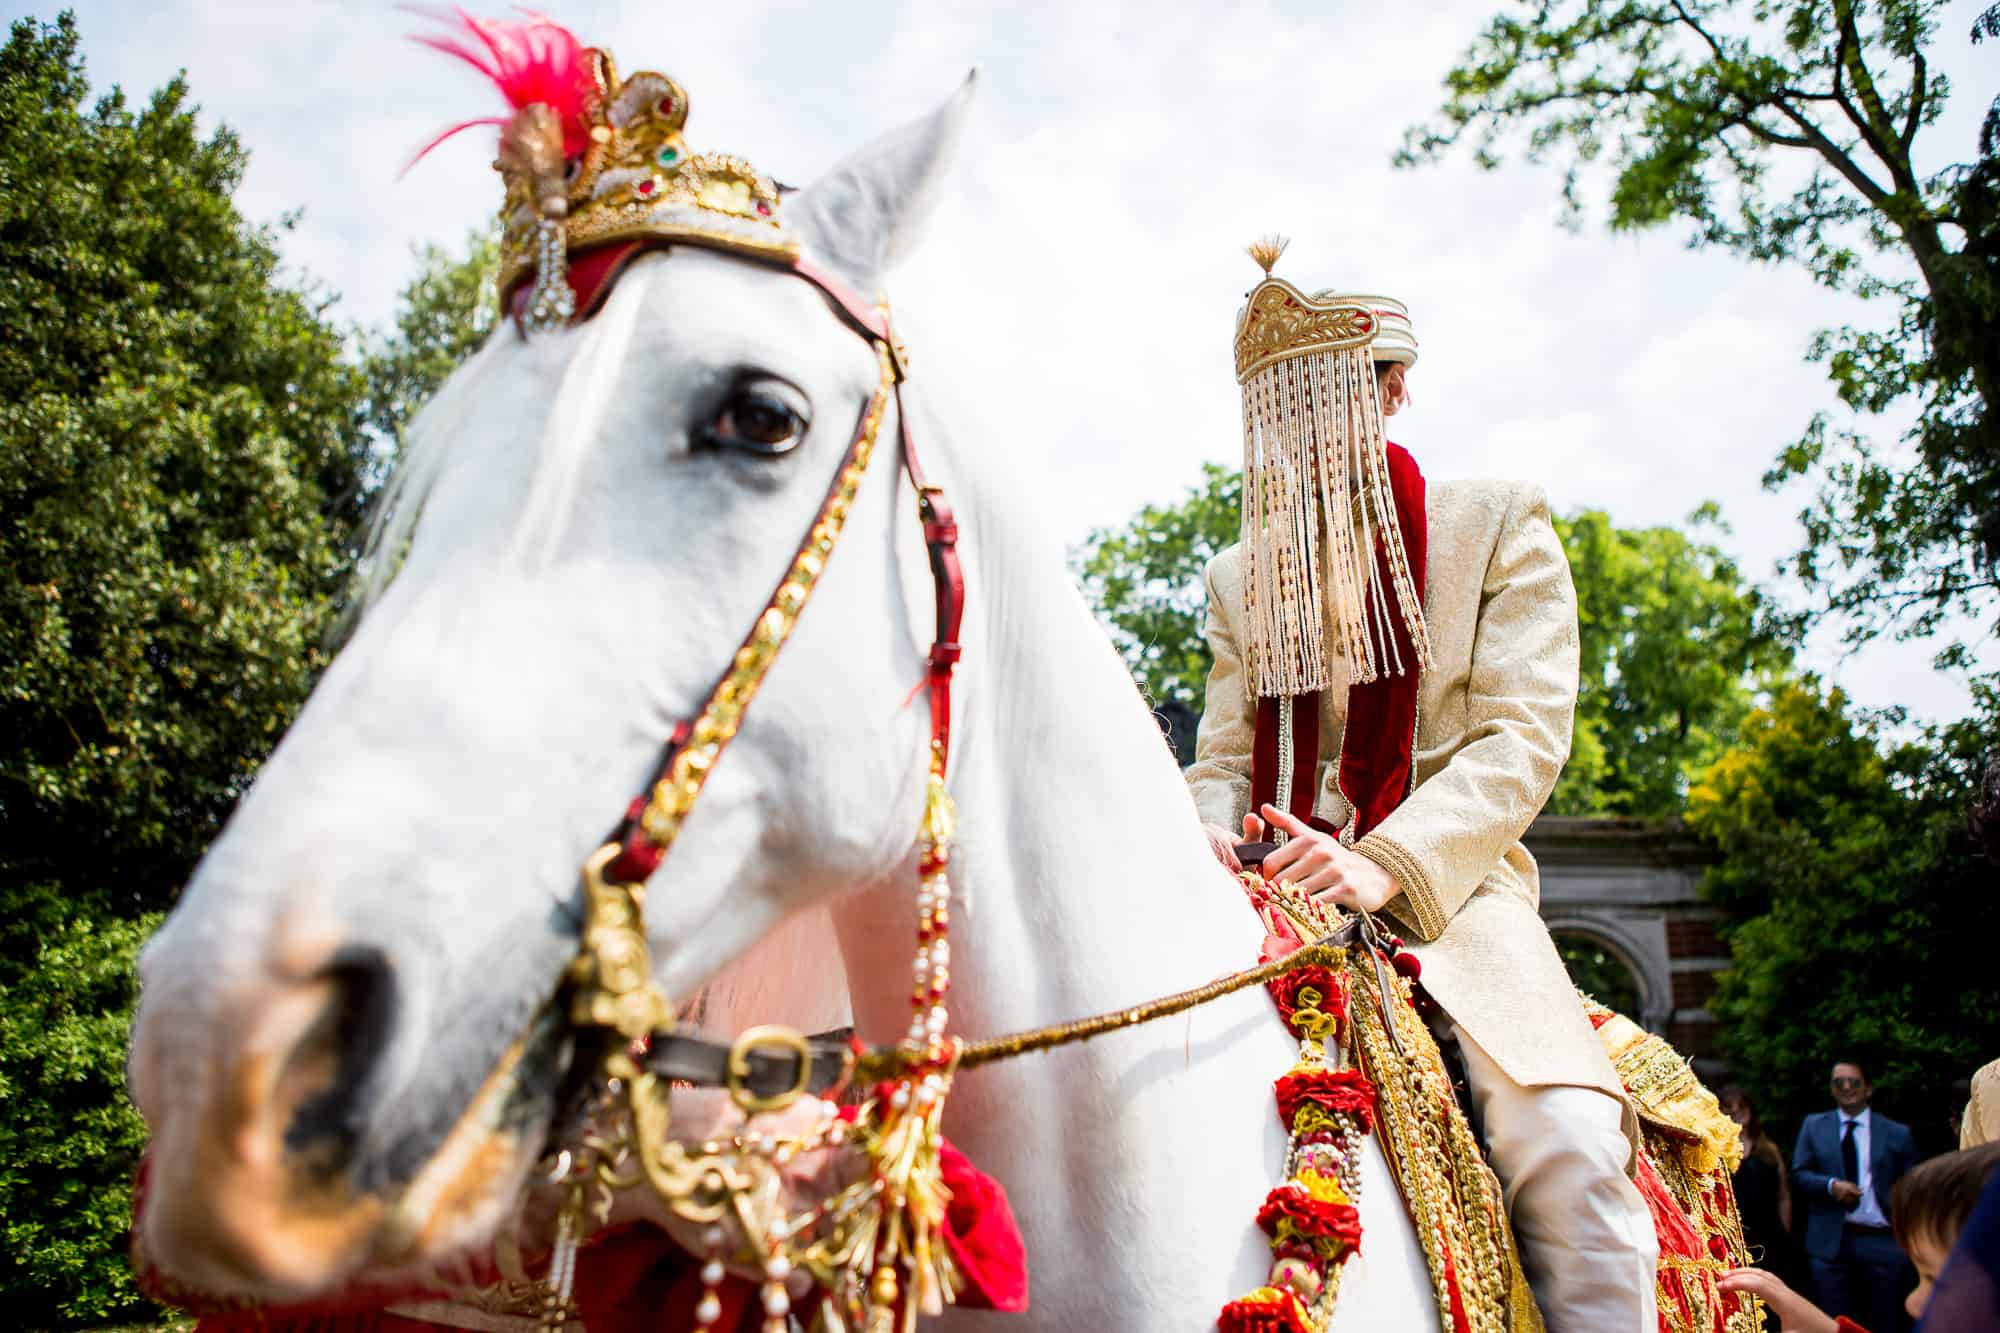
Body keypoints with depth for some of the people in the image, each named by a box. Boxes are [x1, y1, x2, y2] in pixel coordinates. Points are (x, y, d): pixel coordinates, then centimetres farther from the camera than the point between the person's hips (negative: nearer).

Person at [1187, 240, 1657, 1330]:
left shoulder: (1498, 523, 6)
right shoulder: (1241, 575, 19)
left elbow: (1522, 736, -5)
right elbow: (1224, 755, 15)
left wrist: (1388, 862, -22)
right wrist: (1209, 837, -11)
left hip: (1449, 883, -3)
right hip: (1280, 890, 3)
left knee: (1570, 1150, -29)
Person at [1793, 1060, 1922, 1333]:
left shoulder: (1898, 1133, 7)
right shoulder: (1813, 1125, 10)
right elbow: (1799, 1173, 5)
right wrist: (1831, 1185, -13)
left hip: (1883, 1242, 0)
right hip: (1831, 1242, 0)